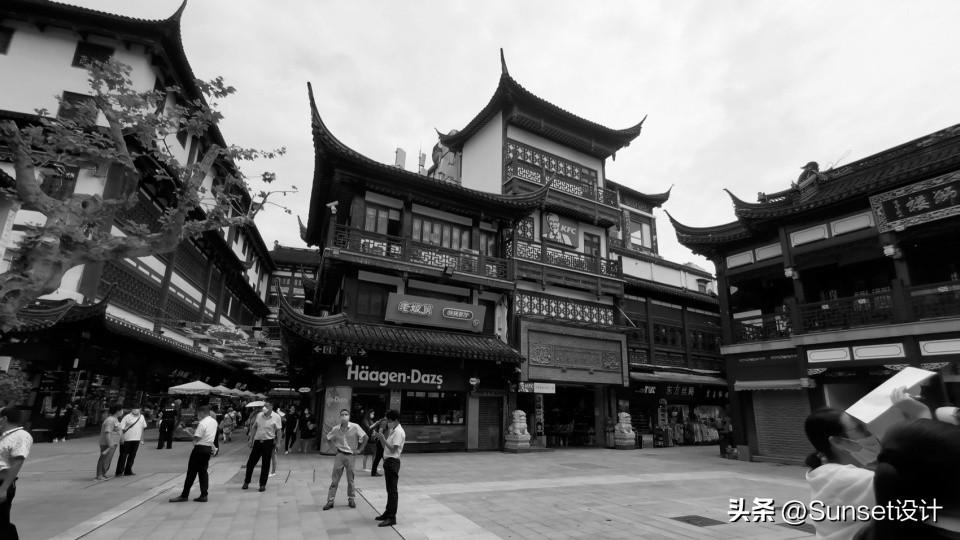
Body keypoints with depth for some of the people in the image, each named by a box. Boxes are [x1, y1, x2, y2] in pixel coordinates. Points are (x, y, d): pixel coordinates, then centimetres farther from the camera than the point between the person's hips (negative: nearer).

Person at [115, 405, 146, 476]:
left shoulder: (141, 417, 9)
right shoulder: (127, 417, -9)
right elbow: (121, 428, -11)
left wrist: (141, 439, 15)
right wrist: (121, 438, -18)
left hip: (136, 440, 5)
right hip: (126, 440, -5)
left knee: (132, 456, 10)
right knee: (123, 456, 3)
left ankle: (128, 471, 21)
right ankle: (119, 472, 12)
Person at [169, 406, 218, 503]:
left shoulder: (202, 423, -17)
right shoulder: (214, 422, 9)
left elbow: (196, 438, -16)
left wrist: (190, 432, 0)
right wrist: (193, 431, 11)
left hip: (200, 449, -8)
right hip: (209, 448, 8)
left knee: (191, 472, 2)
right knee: (203, 471, 11)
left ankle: (184, 495, 10)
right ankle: (204, 495, 10)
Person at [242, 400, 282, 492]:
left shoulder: (276, 417, -9)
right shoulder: (259, 415, 2)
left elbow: (279, 430, -6)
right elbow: (254, 428, 11)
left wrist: (278, 443, -11)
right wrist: (251, 440, 8)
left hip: (268, 442, -3)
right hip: (257, 441, 3)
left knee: (265, 464, 5)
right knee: (250, 462, 9)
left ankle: (263, 484, 18)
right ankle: (246, 482, 28)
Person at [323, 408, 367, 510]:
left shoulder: (355, 427, -15)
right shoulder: (335, 429, -7)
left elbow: (365, 437, -10)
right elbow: (328, 439, 11)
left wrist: (359, 450, -9)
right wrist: (335, 445, 0)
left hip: (351, 456, -1)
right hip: (339, 455, 2)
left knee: (350, 480, 10)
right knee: (334, 479, 5)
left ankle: (351, 499, 25)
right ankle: (330, 501, 15)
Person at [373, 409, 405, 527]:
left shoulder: (398, 432, -16)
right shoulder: (392, 431, 14)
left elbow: (393, 449, -20)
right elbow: (387, 447, 15)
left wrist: (383, 439, -19)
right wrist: (381, 438, 1)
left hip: (393, 462, -10)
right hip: (388, 461, 10)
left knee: (392, 490, -5)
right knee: (389, 490, 18)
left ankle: (392, 518, 0)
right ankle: (388, 513, 29)